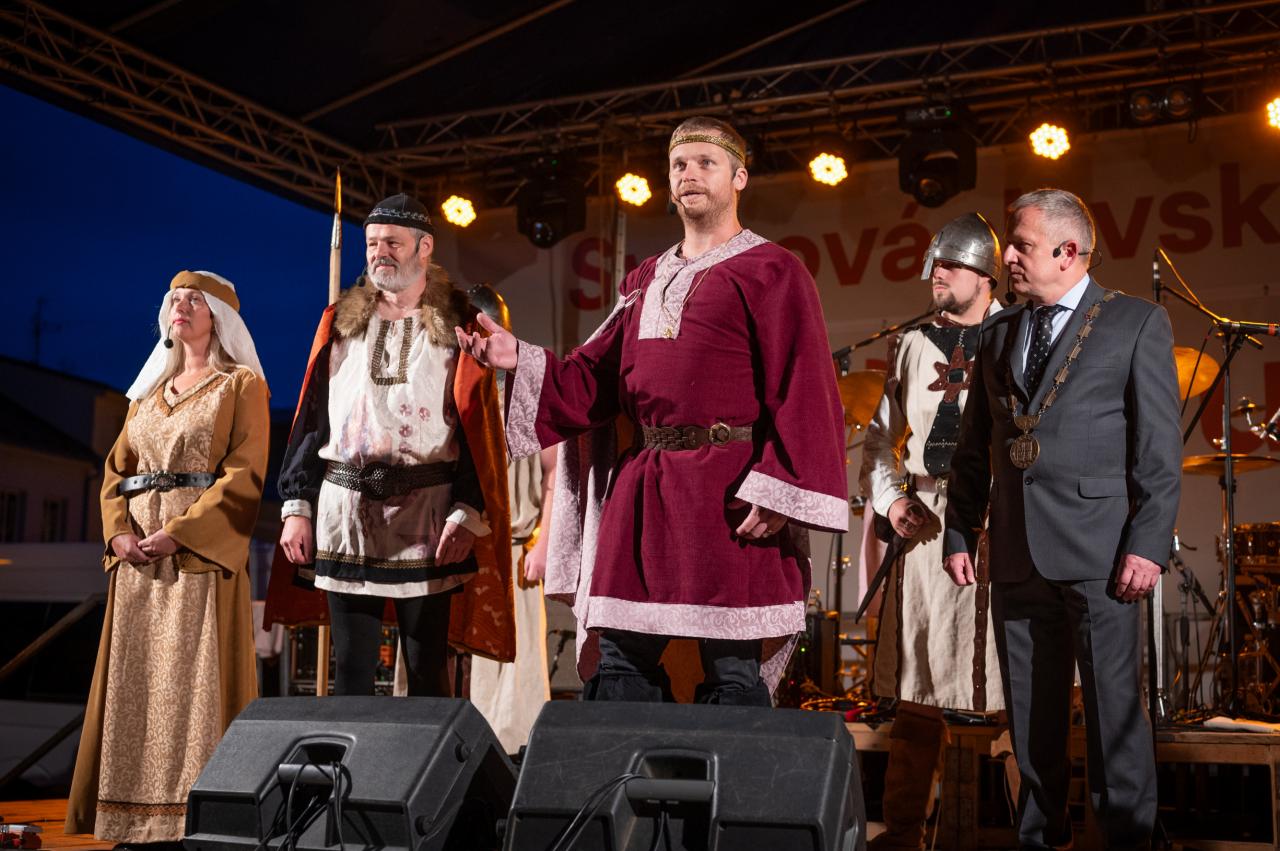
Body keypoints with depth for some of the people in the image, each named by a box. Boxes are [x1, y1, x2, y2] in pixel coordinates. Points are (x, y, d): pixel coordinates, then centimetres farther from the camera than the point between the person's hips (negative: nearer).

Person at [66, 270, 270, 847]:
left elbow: (245, 474, -9)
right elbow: (116, 469, 16)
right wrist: (119, 531, -3)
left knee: (195, 680, -8)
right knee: (136, 680, 3)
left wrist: (179, 532, -18)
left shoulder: (241, 385, 2)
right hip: (137, 558, 6)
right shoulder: (149, 391, 21)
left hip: (202, 555, -6)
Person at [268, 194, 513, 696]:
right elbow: (311, 419, 12)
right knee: (351, 668, 6)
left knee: (427, 671, 2)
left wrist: (468, 513, -13)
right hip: (344, 512, 3)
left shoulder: (455, 327, 4)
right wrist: (297, 505, 4)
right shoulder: (341, 322, 14)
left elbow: (480, 428, -2)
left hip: (426, 512, -3)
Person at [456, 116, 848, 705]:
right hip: (640, 490, 6)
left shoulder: (770, 271, 1)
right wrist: (520, 359, 4)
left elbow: (804, 392, -8)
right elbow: (595, 383, 18)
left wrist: (777, 494, -18)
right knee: (618, 663, 7)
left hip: (727, 495, -6)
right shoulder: (647, 281, 21)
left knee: (733, 669, -2)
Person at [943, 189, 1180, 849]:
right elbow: (974, 449, 18)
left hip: (1097, 548, -5)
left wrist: (1148, 543, -11)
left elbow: (1160, 447, -4)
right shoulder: (998, 336, 17)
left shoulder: (1137, 323, 2)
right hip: (1016, 553, 5)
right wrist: (960, 534, 11)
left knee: (1114, 706, -2)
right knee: (1030, 709, 9)